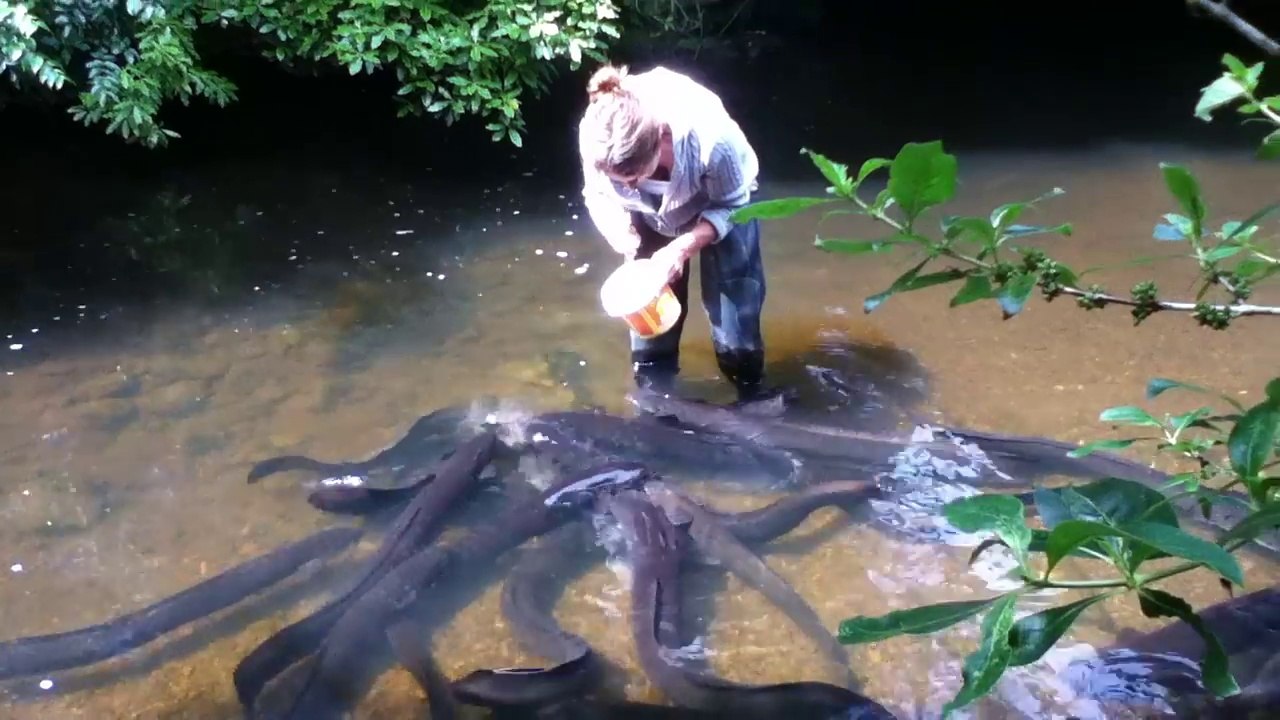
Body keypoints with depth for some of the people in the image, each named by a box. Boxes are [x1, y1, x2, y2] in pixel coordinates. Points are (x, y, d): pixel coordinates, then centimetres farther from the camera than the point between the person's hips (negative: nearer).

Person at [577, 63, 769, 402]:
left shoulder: (711, 137, -44)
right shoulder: (594, 136, -36)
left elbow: (731, 205, -23)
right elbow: (598, 198, -14)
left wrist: (682, 249, -36)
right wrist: (626, 243, -33)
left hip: (721, 205, -2)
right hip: (651, 214, 3)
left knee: (733, 307, -3)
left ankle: (750, 394, 21)